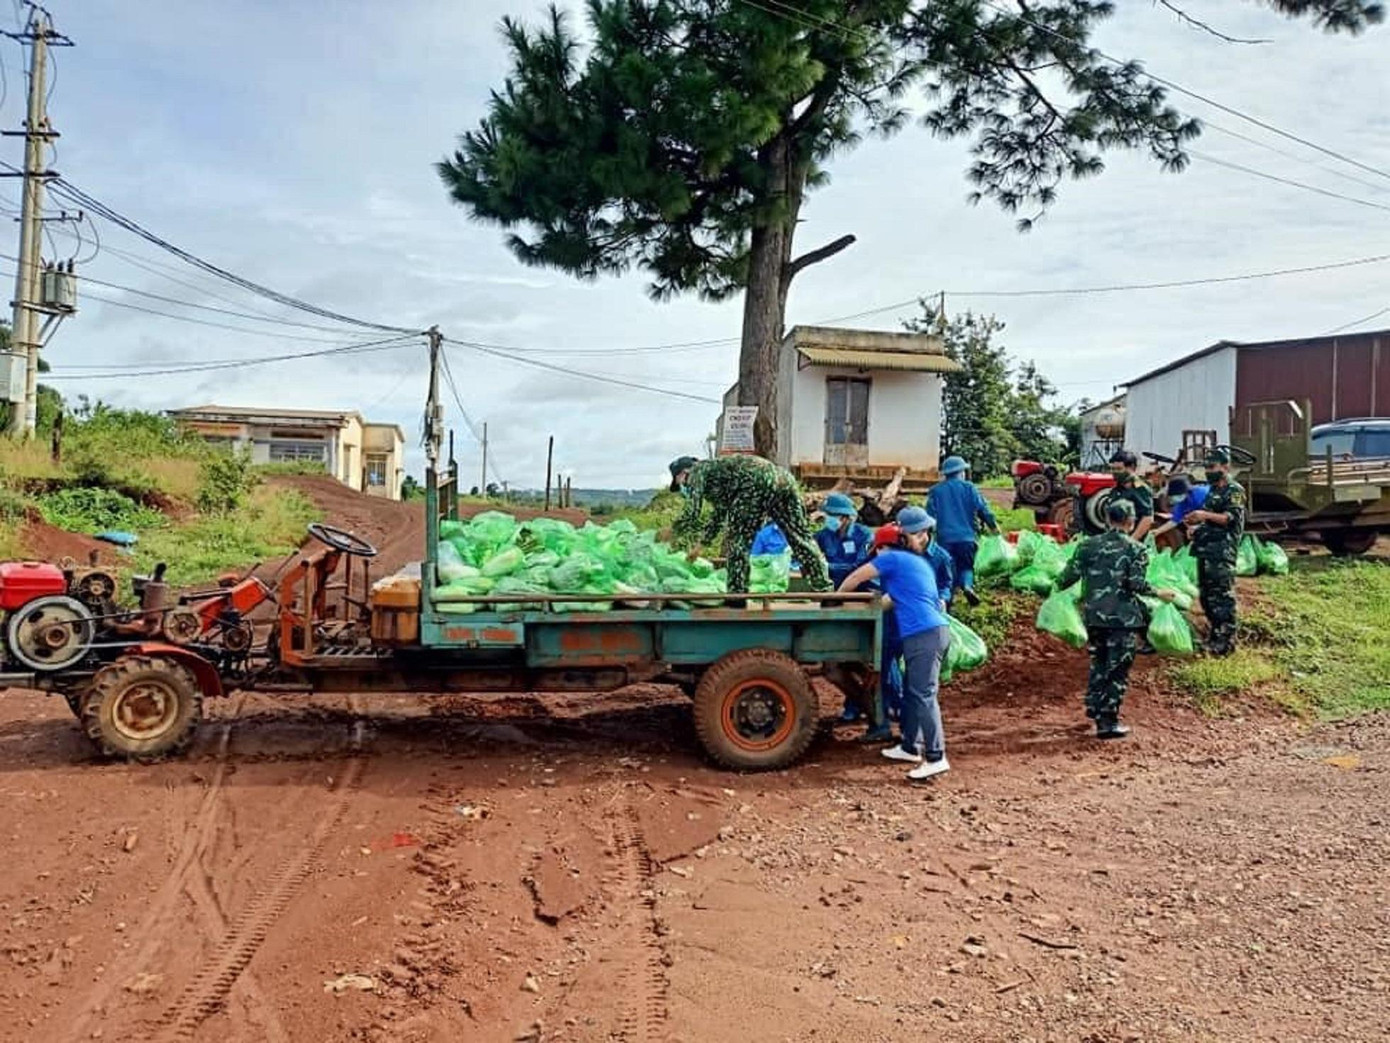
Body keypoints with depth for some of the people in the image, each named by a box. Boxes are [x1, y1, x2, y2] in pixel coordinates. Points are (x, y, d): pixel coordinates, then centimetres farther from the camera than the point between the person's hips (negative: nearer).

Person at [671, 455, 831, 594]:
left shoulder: (697, 472, 15)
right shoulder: (714, 469, 40)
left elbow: (690, 512, 6)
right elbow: (718, 516, 49)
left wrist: (671, 531, 23)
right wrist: (700, 544, 54)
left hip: (759, 483, -9)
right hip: (784, 478, 9)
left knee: (737, 540, 3)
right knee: (800, 537, 9)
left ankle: (737, 595, 3)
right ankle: (824, 589, 8)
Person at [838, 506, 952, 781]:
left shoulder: (893, 558, -3)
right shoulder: (919, 562, 24)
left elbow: (855, 578, 0)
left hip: (924, 635, -9)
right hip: (933, 632, 9)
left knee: (923, 694, -11)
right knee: (912, 691, 17)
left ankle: (936, 757, -13)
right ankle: (910, 746, 26)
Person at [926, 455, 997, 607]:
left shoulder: (935, 491, 7)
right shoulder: (969, 487, 3)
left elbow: (930, 514, 4)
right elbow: (983, 509, 0)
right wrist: (993, 526, 12)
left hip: (945, 538, 1)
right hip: (967, 537, -1)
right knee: (966, 566, 13)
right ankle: (967, 586, -16)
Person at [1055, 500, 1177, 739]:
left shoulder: (1089, 545, 3)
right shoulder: (1136, 549, -5)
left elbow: (1071, 574, -1)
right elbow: (1136, 583, -15)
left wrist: (1058, 586, 19)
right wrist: (1159, 594, 0)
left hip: (1094, 616, 4)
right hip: (1123, 618, -4)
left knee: (1099, 661, 24)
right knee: (1118, 669, 2)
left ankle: (1094, 706, 33)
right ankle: (1107, 722, 1)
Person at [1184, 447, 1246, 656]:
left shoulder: (1235, 491, -3)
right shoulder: (1208, 491, 21)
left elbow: (1233, 518, -16)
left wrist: (1205, 515, -27)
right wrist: (1193, 526, 11)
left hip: (1222, 553, -9)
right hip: (1204, 550, 9)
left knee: (1223, 597, -10)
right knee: (1206, 596, 12)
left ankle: (1226, 641, -7)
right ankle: (1213, 637, 22)